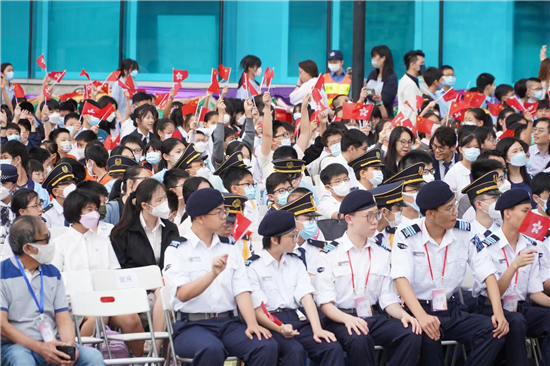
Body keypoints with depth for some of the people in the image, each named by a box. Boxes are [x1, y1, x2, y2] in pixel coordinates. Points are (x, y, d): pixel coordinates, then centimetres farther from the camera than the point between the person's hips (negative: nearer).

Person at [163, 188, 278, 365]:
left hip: (228, 323, 5)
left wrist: (252, 324, -14)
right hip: (191, 325, -4)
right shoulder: (177, 250, 0)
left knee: (267, 346, -24)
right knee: (212, 349, -38)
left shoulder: (230, 251, 14)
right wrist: (213, 274, -29)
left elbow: (242, 291, 4)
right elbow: (183, 294, -13)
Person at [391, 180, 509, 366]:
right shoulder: (406, 237, -10)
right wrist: (421, 316, -40)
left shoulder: (465, 233, 2)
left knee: (494, 330, -21)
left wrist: (498, 312, -16)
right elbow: (401, 279, -23)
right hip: (418, 310, -4)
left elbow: (487, 273, 0)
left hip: (452, 311, 4)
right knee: (429, 336, -38)